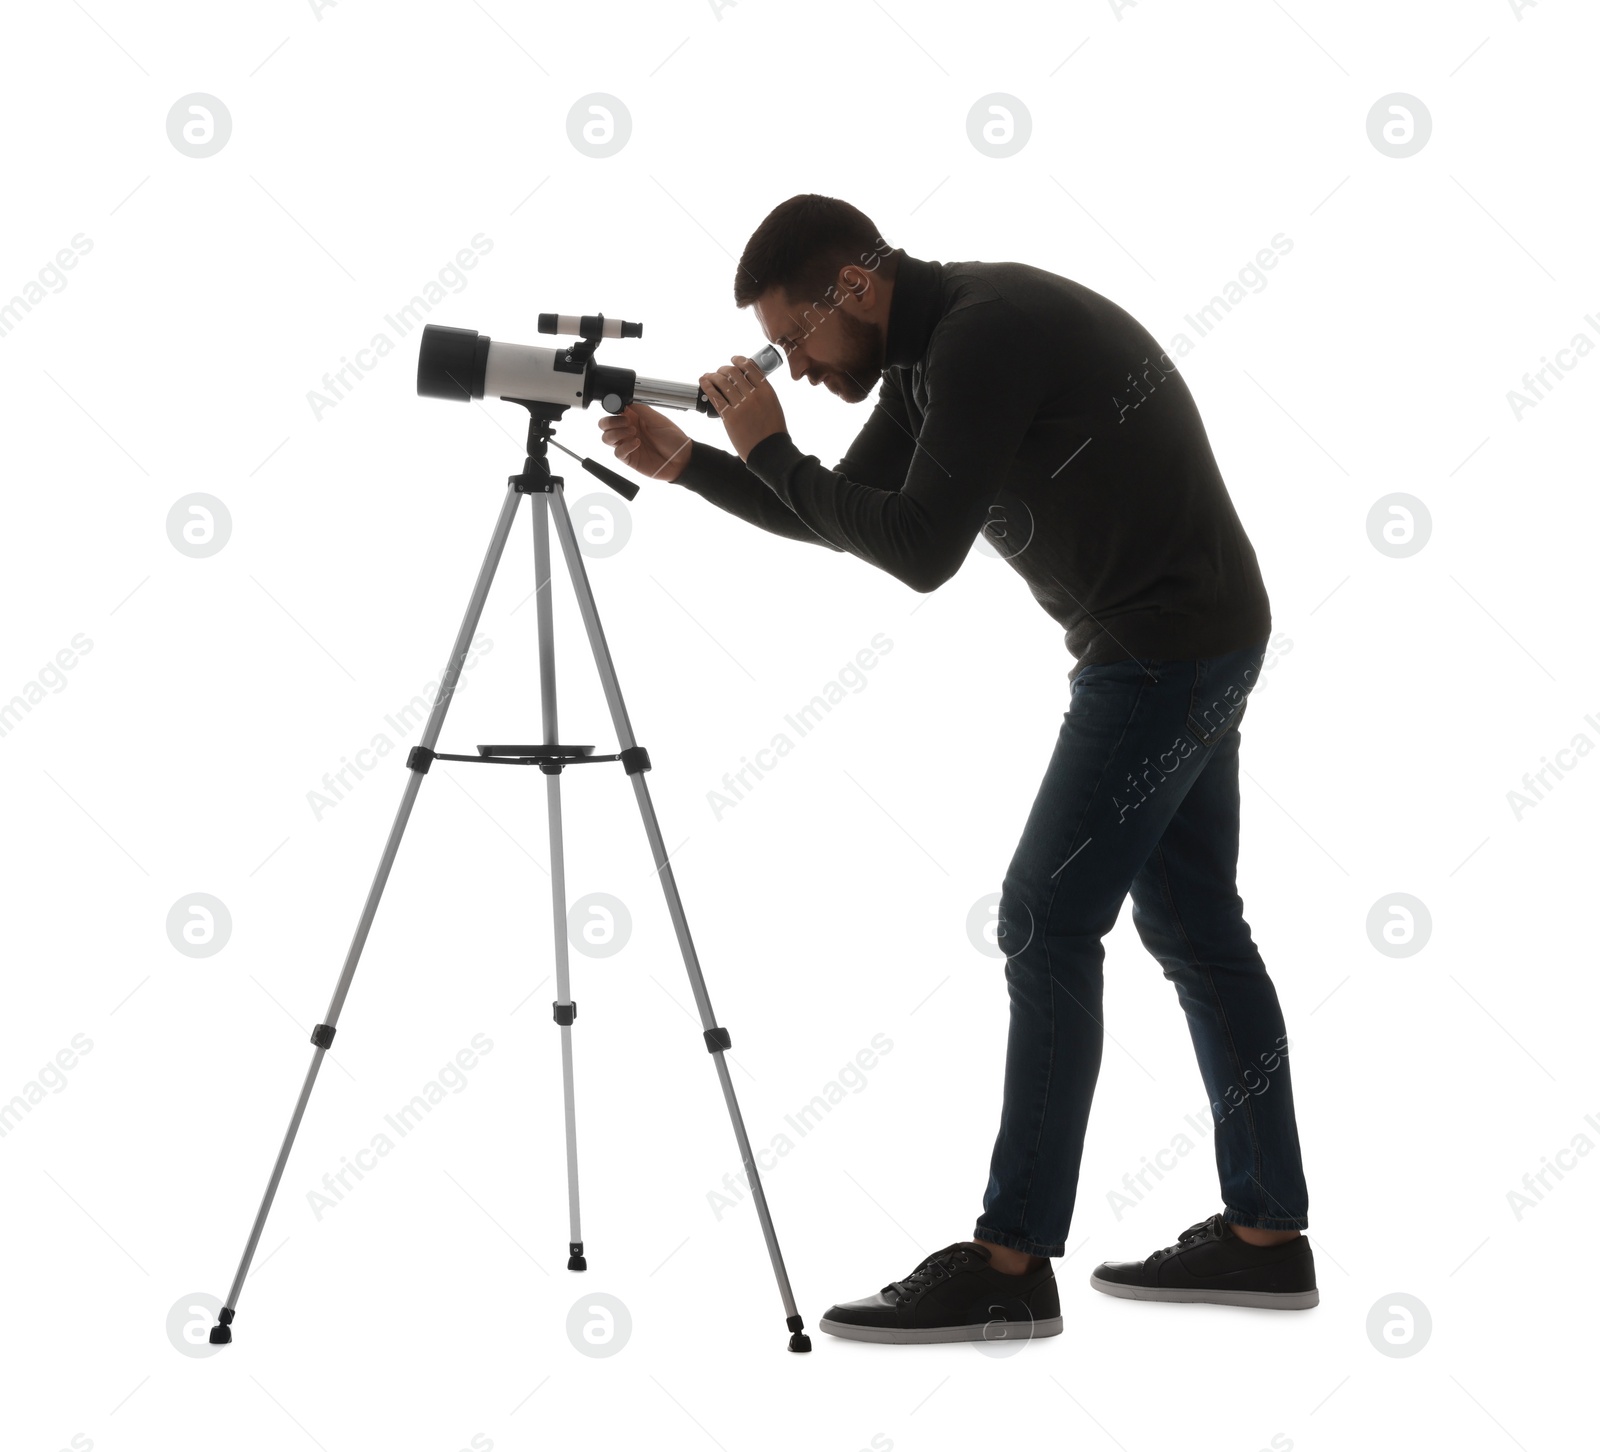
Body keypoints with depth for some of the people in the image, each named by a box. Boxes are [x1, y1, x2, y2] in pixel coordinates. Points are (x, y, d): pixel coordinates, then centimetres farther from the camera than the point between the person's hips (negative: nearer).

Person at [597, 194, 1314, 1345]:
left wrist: (771, 448, -14)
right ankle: (1264, 1236, 20)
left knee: (1045, 924, -9)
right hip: (1188, 642, 11)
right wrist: (689, 464, 8)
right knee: (1191, 924, 13)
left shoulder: (985, 329, -19)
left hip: (1169, 646, -11)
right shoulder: (937, 347, 12)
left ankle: (1010, 1265, -5)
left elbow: (921, 549, -24)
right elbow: (842, 514, 19)